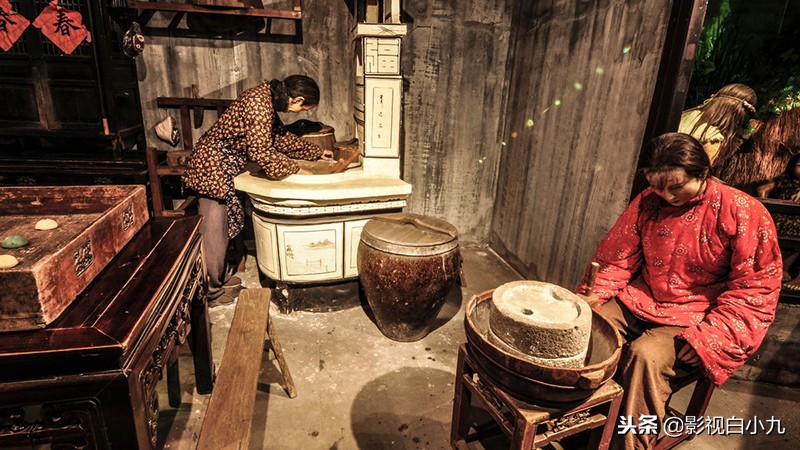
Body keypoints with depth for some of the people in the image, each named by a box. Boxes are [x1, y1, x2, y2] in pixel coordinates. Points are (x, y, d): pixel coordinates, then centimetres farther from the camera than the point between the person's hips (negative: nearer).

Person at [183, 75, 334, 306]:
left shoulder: (268, 97, 6)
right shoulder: (260, 104, -25)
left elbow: (281, 137, 16)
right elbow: (260, 151, -27)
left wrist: (316, 152, 17)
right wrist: (294, 170, -17)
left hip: (224, 165, 10)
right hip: (212, 167, -10)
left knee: (224, 226, 19)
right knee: (212, 231, 1)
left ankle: (220, 277, 35)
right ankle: (210, 291, 16)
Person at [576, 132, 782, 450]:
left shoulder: (743, 212, -10)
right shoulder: (648, 202, 1)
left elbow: (754, 291, -9)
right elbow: (618, 257, 4)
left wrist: (703, 337, -20)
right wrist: (594, 295, -15)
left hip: (698, 316, -4)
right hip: (641, 300, 4)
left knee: (647, 355, -31)